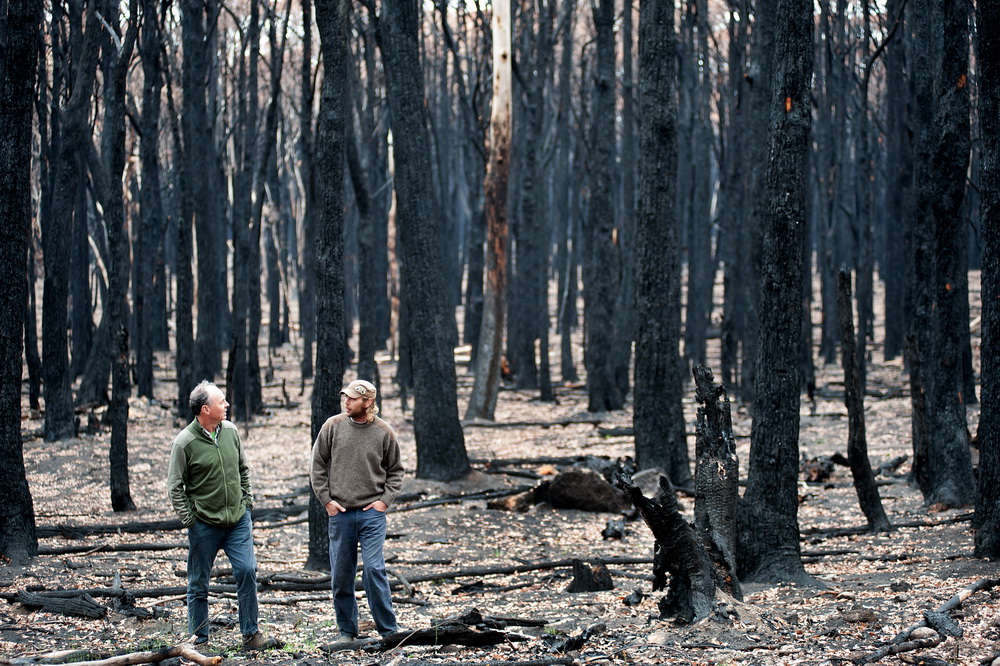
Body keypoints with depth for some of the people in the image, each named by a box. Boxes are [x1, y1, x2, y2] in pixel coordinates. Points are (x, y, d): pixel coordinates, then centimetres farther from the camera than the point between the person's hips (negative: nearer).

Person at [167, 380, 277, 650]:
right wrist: (189, 519, -10)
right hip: (204, 525, -4)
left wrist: (247, 501, 12)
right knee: (199, 584, 5)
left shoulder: (230, 431, 4)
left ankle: (251, 635, 5)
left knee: (247, 571, -5)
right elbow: (175, 486, -6)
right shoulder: (185, 442, -12)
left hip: (238, 520, 4)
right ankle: (199, 640, 16)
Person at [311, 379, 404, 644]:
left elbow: (395, 471, 11)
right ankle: (347, 630, 17)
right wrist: (326, 499, 0)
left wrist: (385, 499, -2)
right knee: (341, 575, 5)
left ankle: (388, 630, -1)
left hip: (372, 513, -2)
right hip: (339, 513, 2)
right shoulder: (332, 426, 2)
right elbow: (318, 466, 8)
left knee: (374, 570, -9)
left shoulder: (384, 432, 0)